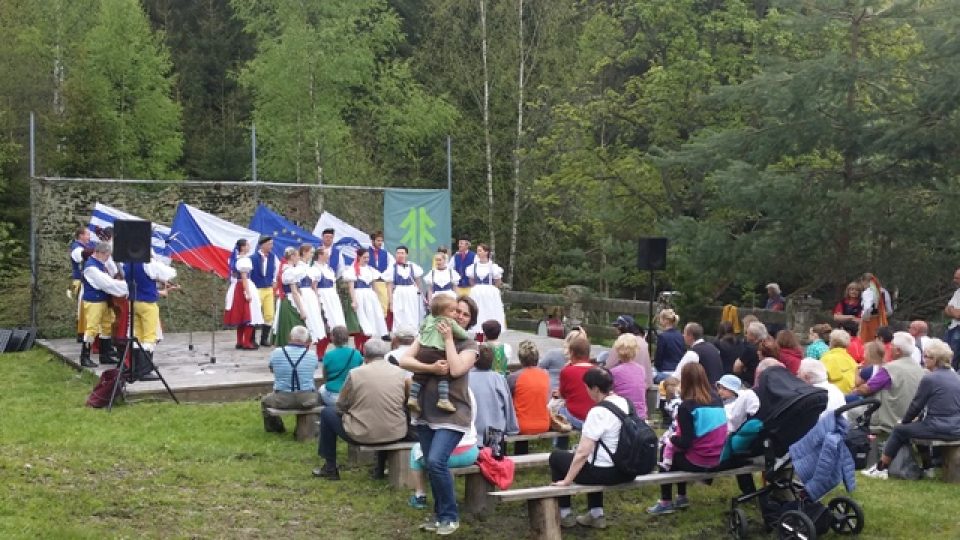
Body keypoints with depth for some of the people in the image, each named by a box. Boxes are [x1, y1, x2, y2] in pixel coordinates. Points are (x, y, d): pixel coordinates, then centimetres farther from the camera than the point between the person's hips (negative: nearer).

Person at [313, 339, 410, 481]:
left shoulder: (355, 373, -7)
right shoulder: (400, 372, 0)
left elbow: (341, 407, 2)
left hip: (362, 435, -3)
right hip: (396, 434, 3)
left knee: (327, 413, 22)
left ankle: (330, 468, 27)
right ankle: (381, 467, 43)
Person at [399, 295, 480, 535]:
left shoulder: (469, 345, 0)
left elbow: (456, 370, -19)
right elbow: (404, 360, -6)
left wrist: (449, 338, -13)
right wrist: (430, 368, -20)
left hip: (452, 414, -4)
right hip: (426, 412, 4)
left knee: (436, 462, -19)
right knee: (431, 465, 9)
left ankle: (450, 516, -2)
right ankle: (440, 513, 27)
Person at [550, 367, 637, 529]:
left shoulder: (598, 412, -22)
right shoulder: (625, 403, 2)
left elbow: (582, 453, -21)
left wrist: (566, 481, -11)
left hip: (606, 472, -8)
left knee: (556, 457, 14)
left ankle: (566, 514, 22)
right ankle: (596, 514, 31)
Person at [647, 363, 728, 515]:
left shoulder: (687, 406, -18)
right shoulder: (716, 398, 0)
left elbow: (685, 443, -18)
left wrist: (672, 438, 2)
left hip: (698, 462, -6)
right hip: (718, 458, 6)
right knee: (678, 452, 28)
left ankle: (666, 503, 24)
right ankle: (681, 498, 34)